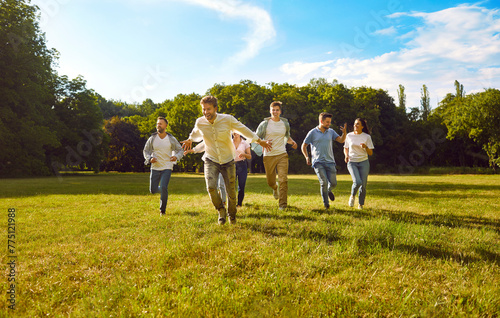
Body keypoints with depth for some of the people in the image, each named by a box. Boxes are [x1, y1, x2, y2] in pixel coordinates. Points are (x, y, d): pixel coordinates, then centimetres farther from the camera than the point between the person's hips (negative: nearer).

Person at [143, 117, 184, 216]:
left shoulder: (171, 139, -4)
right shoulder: (152, 138, -2)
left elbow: (180, 150, 4)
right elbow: (145, 151, 8)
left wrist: (176, 157, -18)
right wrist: (149, 158, -13)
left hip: (167, 168, -2)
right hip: (155, 167, 3)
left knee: (163, 187, -19)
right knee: (153, 190, 3)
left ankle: (162, 210, 0)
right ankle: (163, 190, 40)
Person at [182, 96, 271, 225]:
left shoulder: (228, 119, -14)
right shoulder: (199, 123, -8)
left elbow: (244, 130, 1)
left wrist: (260, 141, 7)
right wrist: (190, 140, 17)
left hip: (228, 161, 0)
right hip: (211, 160, 1)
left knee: (231, 191, 4)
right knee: (211, 187, -22)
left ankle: (232, 215, 34)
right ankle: (221, 210, 6)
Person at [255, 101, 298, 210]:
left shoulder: (285, 123, 10)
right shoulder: (265, 124, -1)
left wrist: (292, 142, 3)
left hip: (282, 155, 1)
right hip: (269, 156, -1)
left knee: (283, 179, -13)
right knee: (270, 182, 11)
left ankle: (283, 204, -5)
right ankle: (275, 188, 48)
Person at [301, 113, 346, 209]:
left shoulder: (331, 131, 10)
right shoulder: (312, 133, 1)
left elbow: (341, 140, 0)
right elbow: (304, 146, 7)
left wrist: (344, 132, -19)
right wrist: (307, 157, -5)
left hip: (330, 162, 3)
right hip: (318, 163, -3)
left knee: (333, 183, -1)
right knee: (324, 183, -15)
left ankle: (329, 191, 36)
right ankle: (326, 204, 4)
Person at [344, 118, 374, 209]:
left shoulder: (367, 137, 1)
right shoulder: (349, 136, 4)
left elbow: (370, 153, 1)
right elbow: (345, 148, 17)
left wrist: (365, 147, -19)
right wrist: (346, 156, -3)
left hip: (364, 162, 1)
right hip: (352, 162, -1)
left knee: (363, 185, -1)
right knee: (357, 182, -22)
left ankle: (360, 204, 19)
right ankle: (352, 196, 10)